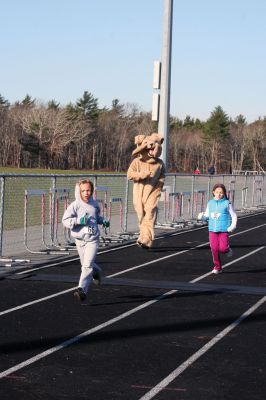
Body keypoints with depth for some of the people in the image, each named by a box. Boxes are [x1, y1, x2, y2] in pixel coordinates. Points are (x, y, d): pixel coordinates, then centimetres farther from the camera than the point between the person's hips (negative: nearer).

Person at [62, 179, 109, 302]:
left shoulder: (94, 204, 2)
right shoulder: (75, 205, -9)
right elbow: (65, 220, -15)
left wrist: (103, 221, 6)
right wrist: (78, 221, -26)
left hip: (92, 239, 0)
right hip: (79, 239, 0)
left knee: (87, 265, -15)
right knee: (85, 264, 17)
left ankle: (82, 289, -16)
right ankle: (97, 271, 50)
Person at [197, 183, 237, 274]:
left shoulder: (227, 203, -2)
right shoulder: (210, 203, 9)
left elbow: (234, 216, 2)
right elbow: (207, 216, 17)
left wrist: (233, 226, -13)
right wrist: (202, 216, -5)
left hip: (224, 230, -3)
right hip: (212, 230, 3)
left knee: (223, 248, -14)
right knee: (214, 248, -2)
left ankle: (227, 249, 24)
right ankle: (217, 267, 13)